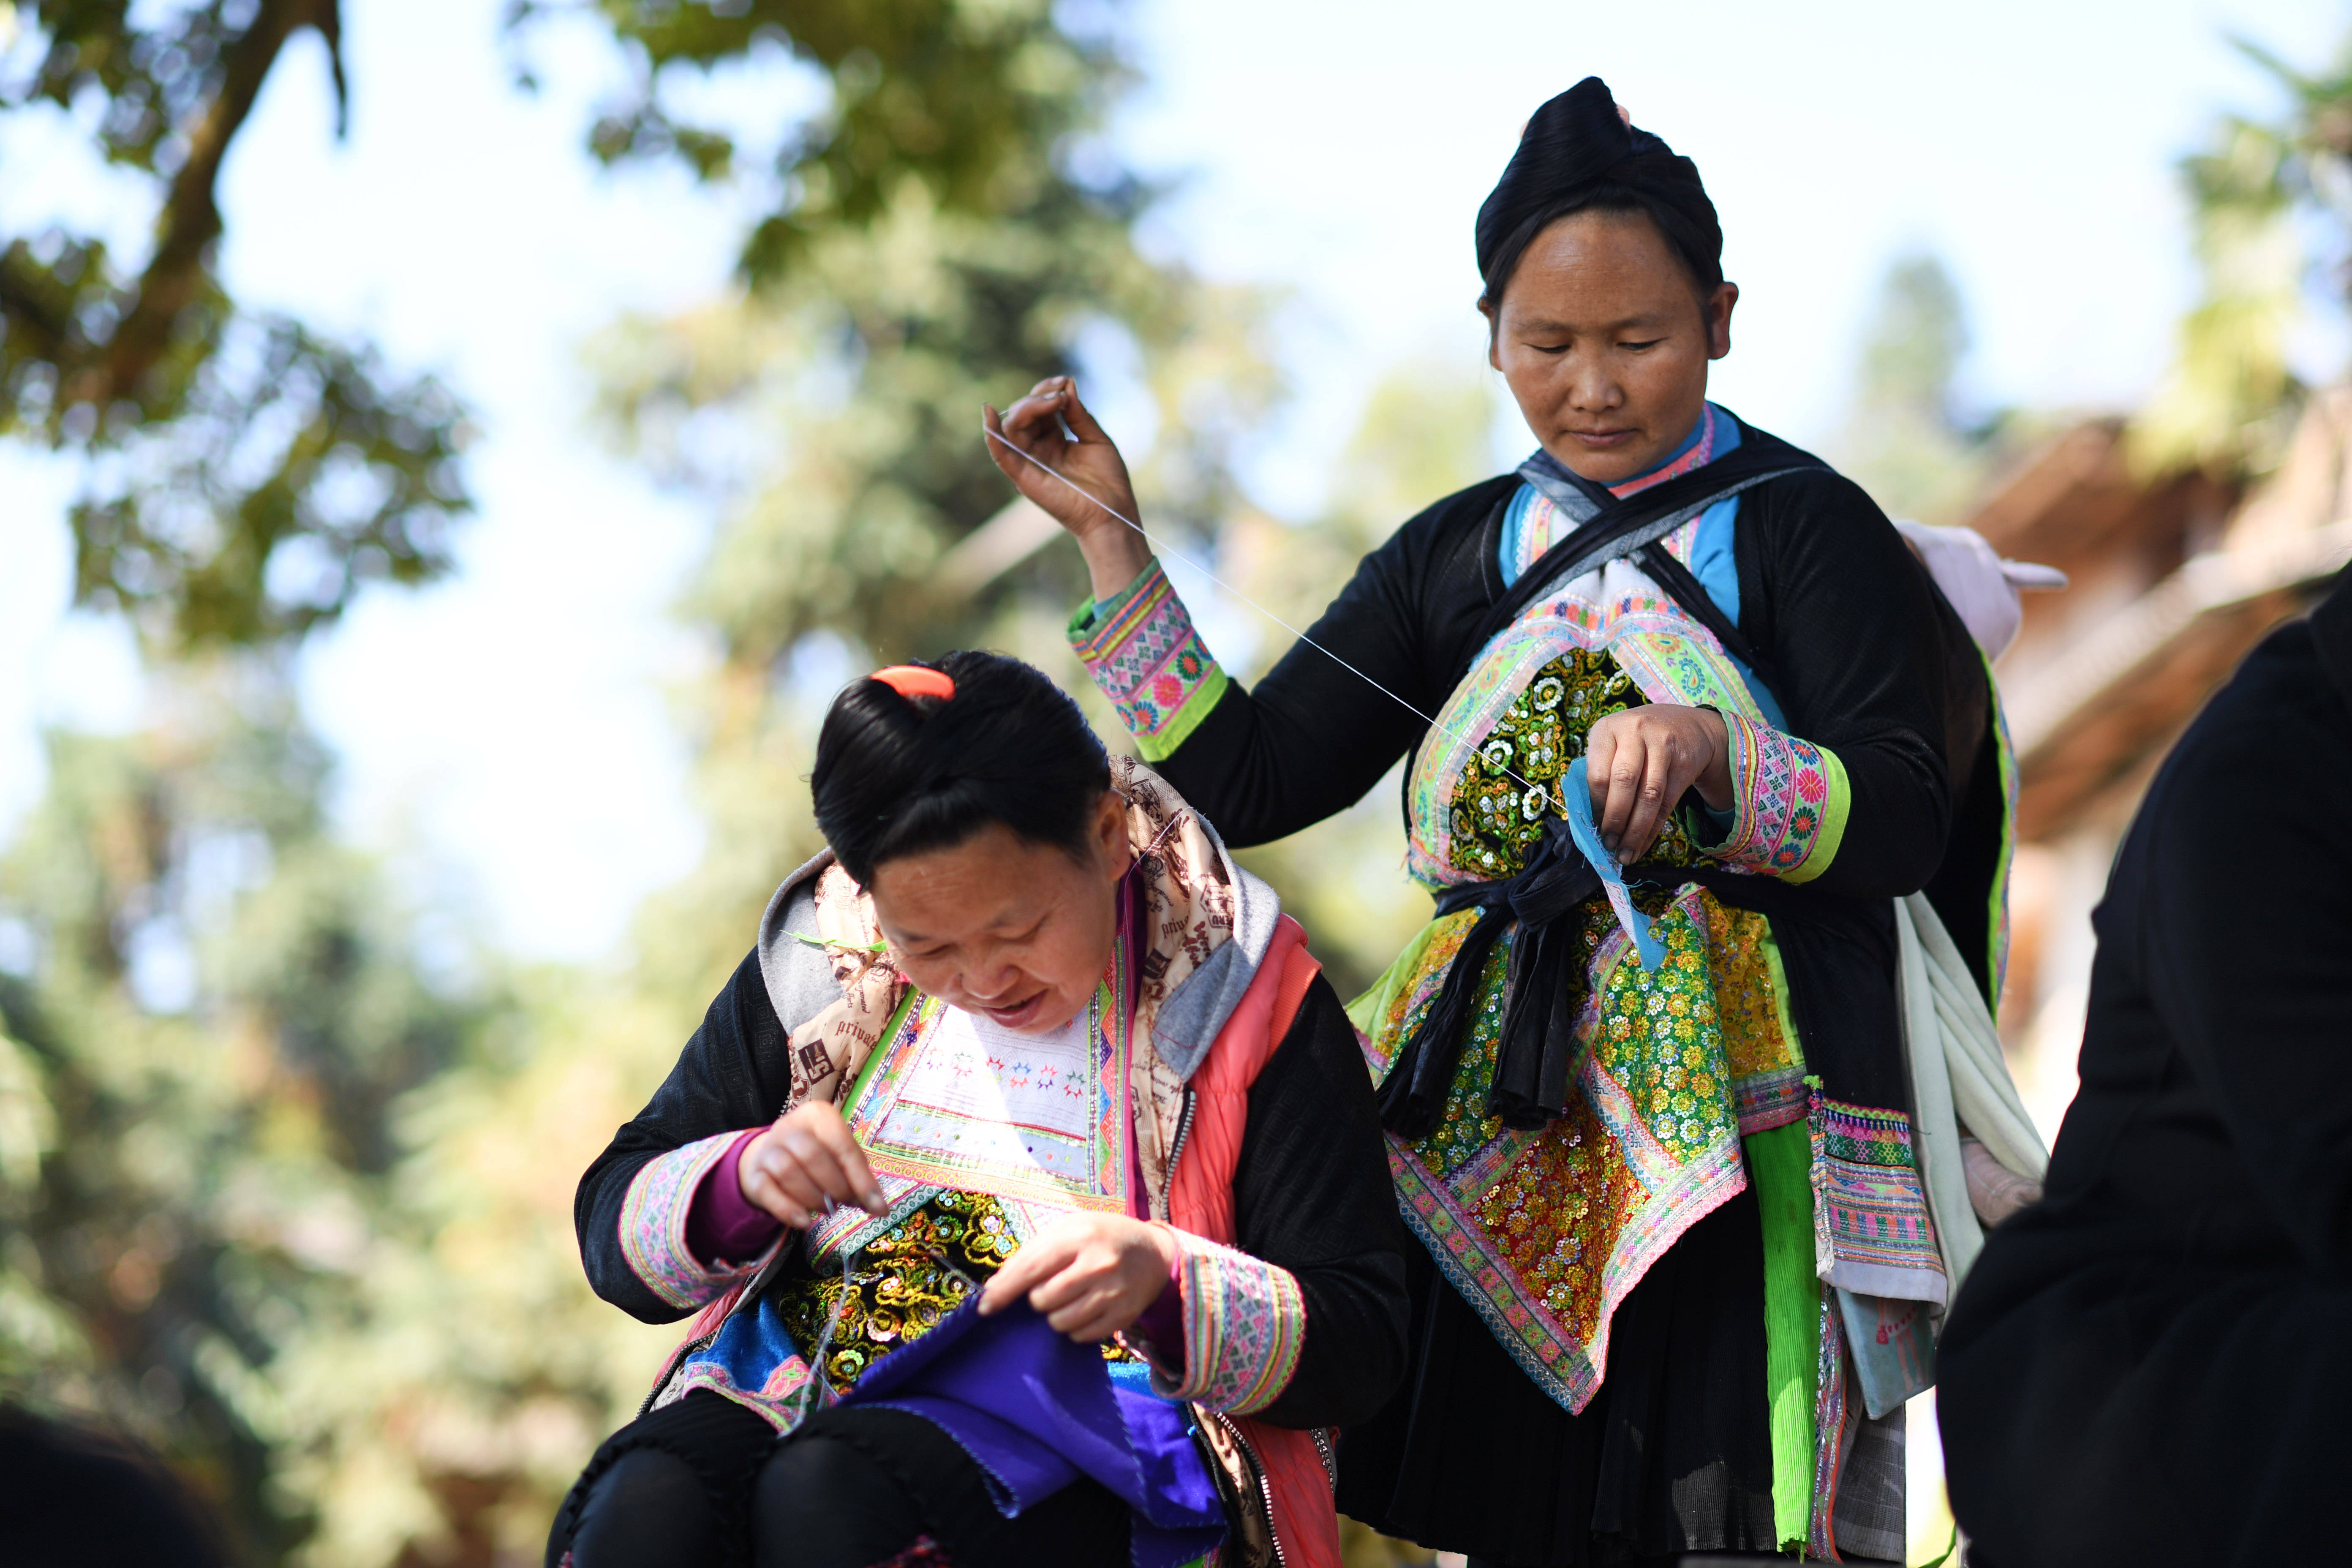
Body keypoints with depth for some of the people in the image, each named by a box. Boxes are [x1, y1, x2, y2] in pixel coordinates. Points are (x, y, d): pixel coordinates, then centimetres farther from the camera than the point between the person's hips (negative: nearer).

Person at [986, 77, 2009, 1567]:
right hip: (1504, 1132, 4)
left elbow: (1907, 826, -8)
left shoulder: (1801, 528, 1)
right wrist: (1112, 546, 8)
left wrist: (1713, 750, -27)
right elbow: (1247, 781, 13)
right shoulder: (1460, 558, 15)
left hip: (1729, 1118, -4)